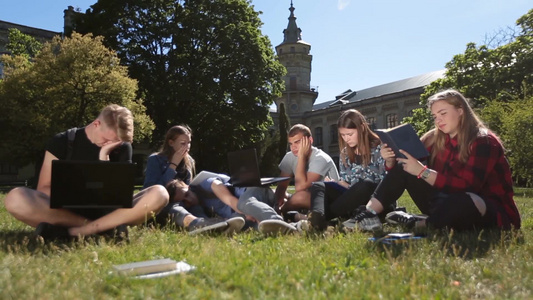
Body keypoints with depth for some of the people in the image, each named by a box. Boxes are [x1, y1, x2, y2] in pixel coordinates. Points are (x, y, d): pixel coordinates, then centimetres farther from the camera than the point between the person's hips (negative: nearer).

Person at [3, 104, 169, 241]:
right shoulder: (62, 141, -1)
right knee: (15, 198, -29)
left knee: (159, 194, -26)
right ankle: (105, 228, -28)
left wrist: (104, 157, -15)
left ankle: (71, 232, -31)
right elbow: (43, 189, -4)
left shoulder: (123, 147, 2)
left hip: (107, 212, 1)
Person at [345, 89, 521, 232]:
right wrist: (391, 160, -20)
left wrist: (422, 171, -33)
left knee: (460, 202, -41)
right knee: (403, 167, -6)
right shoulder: (435, 139, 2)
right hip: (447, 203, 6)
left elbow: (467, 186, -28)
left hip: (493, 214, -5)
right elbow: (413, 168, 2)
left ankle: (418, 223, -14)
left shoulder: (484, 142, -16)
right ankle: (369, 215, -19)